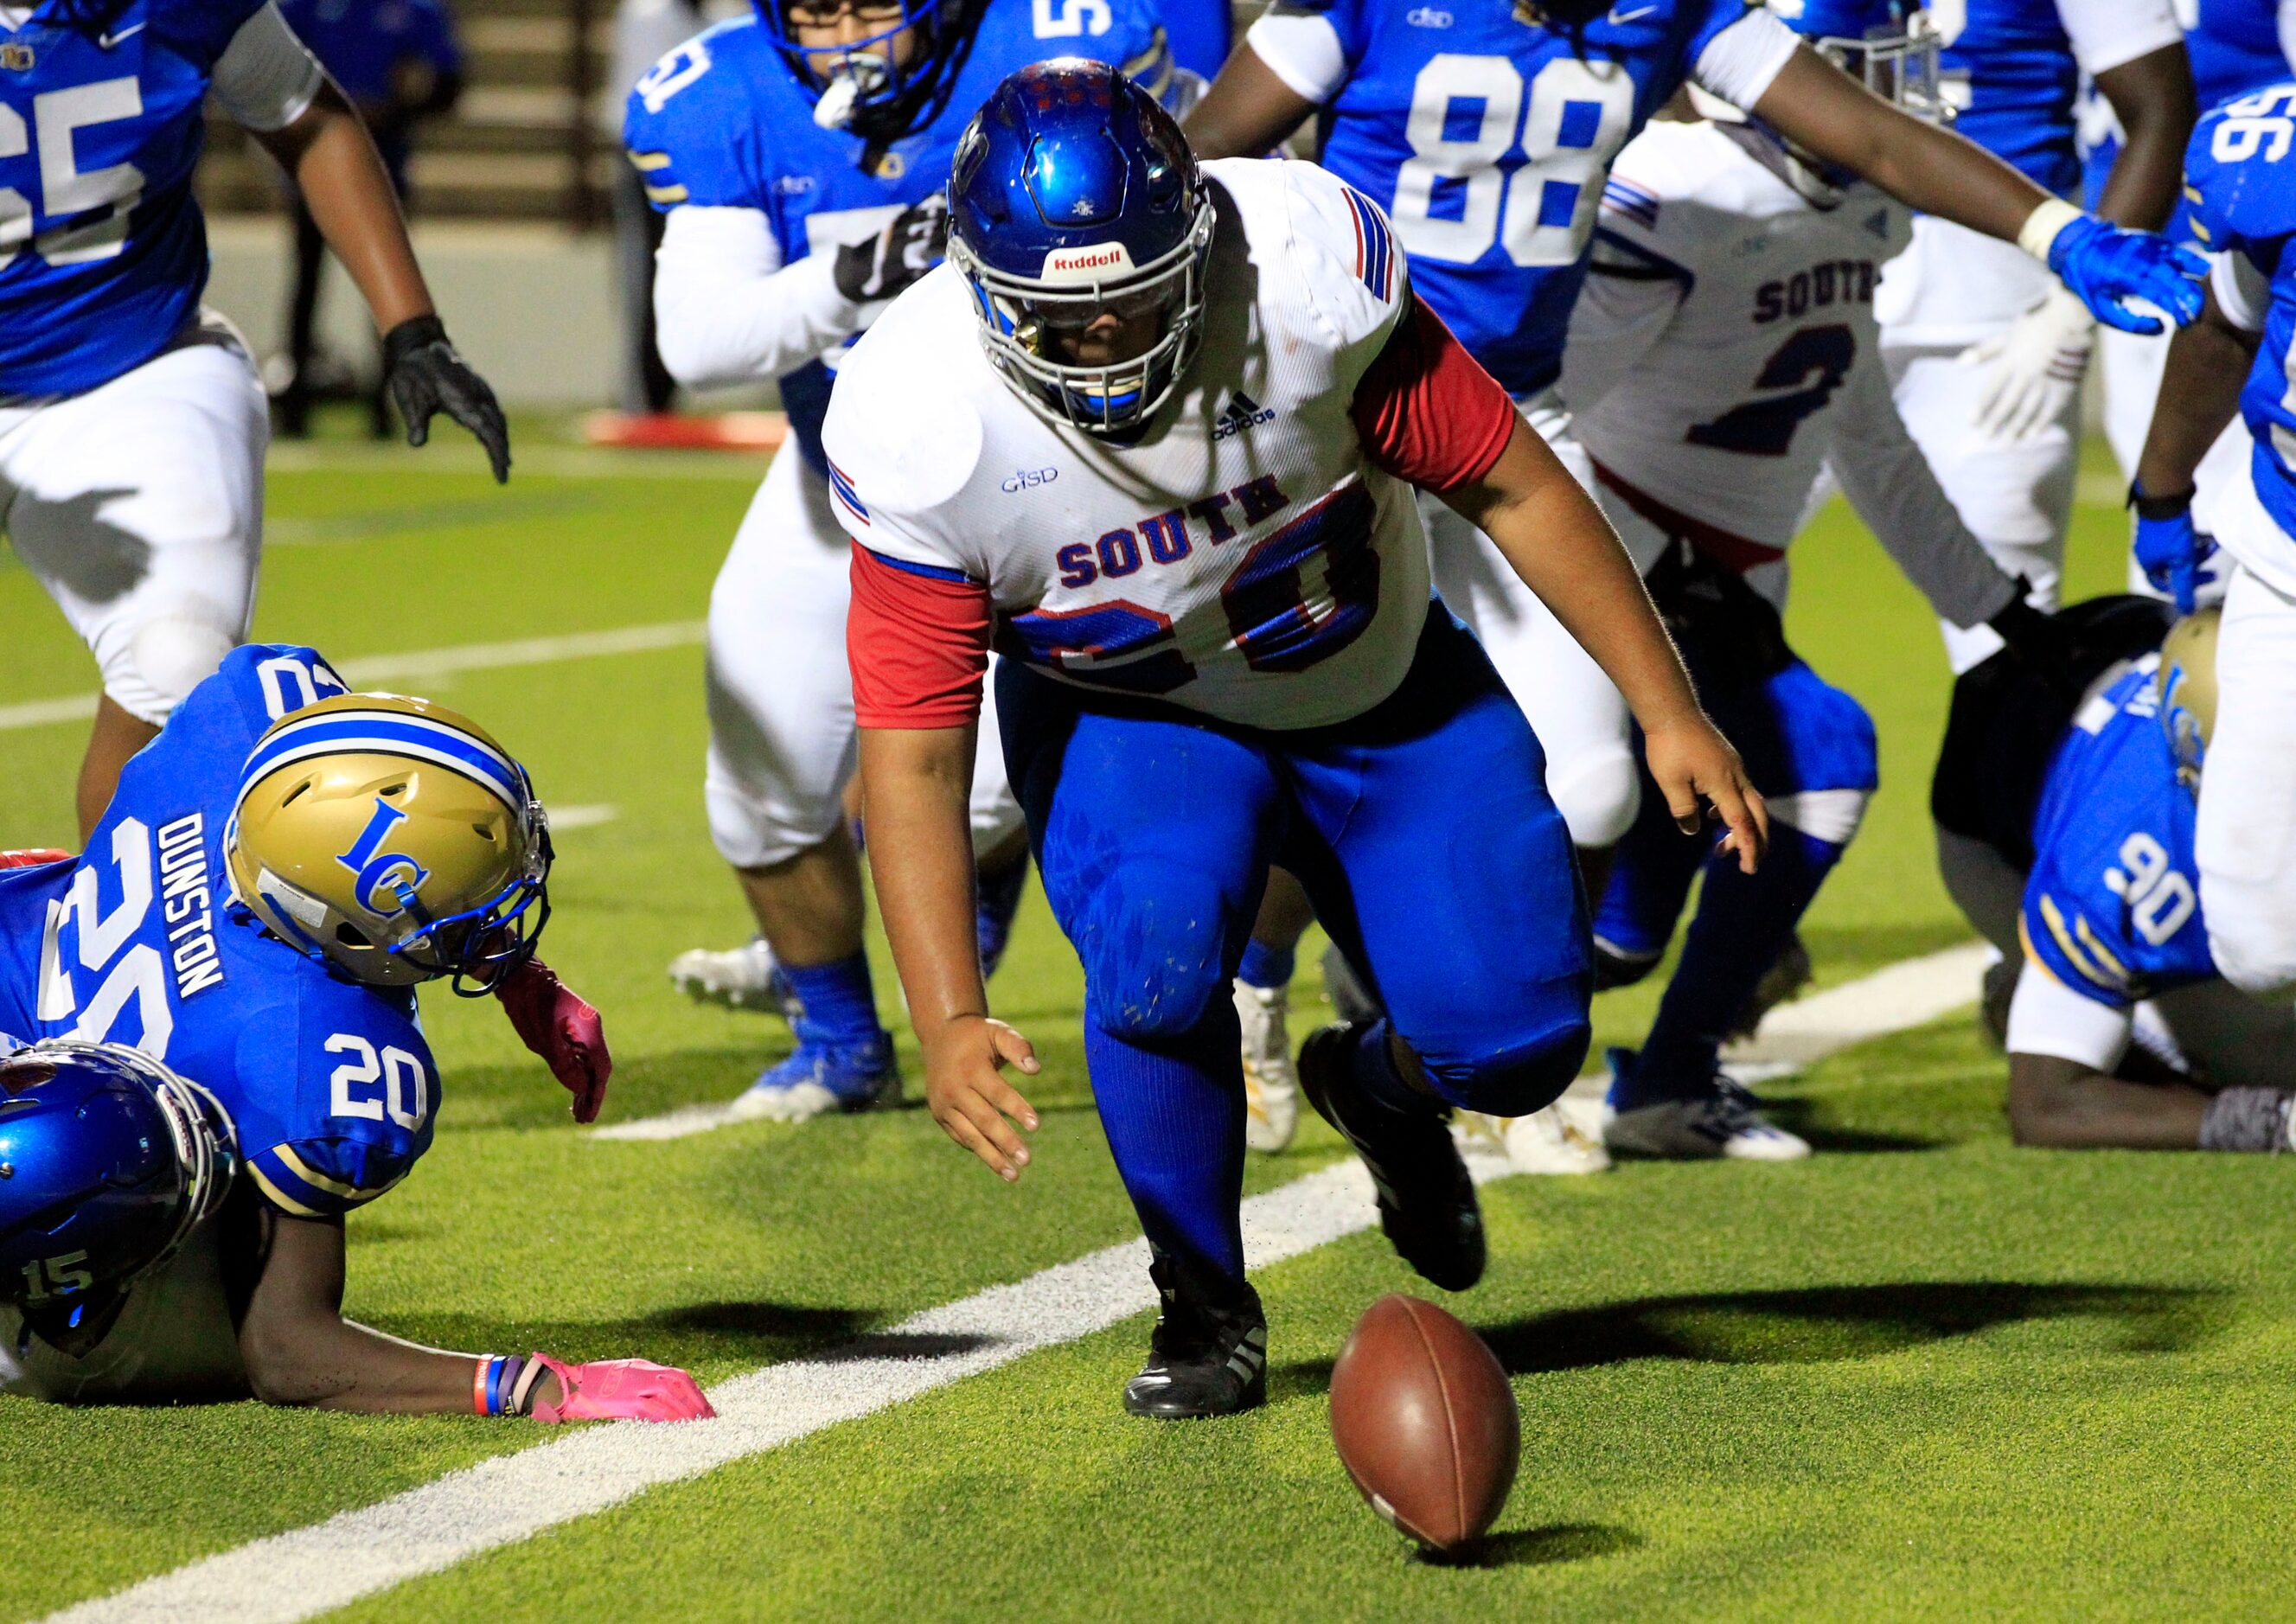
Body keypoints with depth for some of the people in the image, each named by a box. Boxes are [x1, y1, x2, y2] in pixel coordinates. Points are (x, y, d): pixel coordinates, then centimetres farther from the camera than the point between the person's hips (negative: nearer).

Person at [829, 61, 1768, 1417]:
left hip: (1378, 685, 1)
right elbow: (913, 754, -24)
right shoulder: (927, 434, -28)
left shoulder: (1305, 277, -31)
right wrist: (948, 1022, -35)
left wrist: (1669, 712, -14)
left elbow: (1509, 484, -17)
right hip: (1129, 717, -1)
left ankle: (1380, 1087, 30)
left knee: (1515, 1042, -9)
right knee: (1160, 955, -32)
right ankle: (1208, 1311, -6)